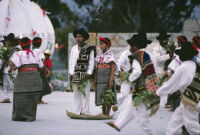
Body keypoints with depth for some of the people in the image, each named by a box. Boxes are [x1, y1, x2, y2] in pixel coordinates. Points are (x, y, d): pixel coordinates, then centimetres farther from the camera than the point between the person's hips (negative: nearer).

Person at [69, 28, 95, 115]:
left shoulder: (89, 48, 1)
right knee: (76, 93, 5)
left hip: (85, 73, -4)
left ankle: (85, 111, 0)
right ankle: (78, 111, 10)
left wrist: (89, 73, -8)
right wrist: (70, 73, 7)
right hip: (75, 74, 4)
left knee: (85, 93, -4)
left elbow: (91, 62, -1)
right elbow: (71, 61, 15)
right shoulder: (74, 49, 13)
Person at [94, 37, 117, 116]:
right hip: (100, 77, 6)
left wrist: (111, 79, -18)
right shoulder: (99, 54, 12)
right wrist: (95, 79, 11)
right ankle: (103, 113, 13)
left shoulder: (110, 55, -7)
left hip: (107, 77, -6)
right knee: (101, 95, 7)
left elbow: (113, 68, -11)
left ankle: (107, 114, 1)